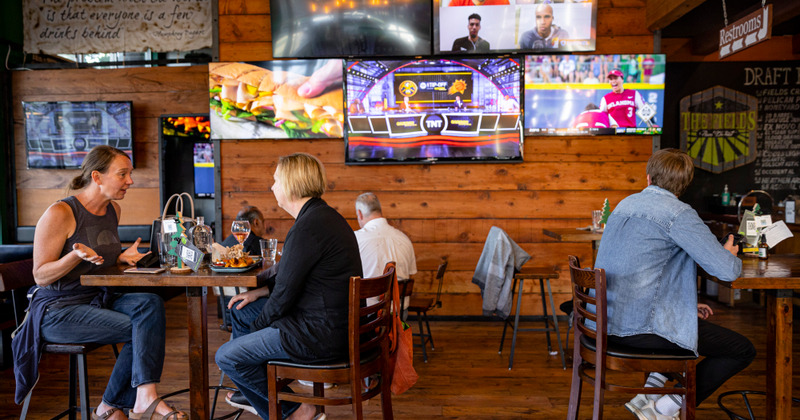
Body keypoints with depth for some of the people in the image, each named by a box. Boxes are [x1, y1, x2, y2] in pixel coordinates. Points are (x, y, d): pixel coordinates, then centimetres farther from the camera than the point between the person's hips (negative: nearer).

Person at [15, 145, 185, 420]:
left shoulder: (113, 210, 8)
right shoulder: (60, 213, -15)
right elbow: (41, 276, -13)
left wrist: (122, 257, 0)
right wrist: (77, 254, -30)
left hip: (98, 299, 7)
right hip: (58, 310, -7)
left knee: (150, 303, -23)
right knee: (138, 330, -24)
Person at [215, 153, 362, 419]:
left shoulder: (308, 227, -22)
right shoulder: (325, 216, 10)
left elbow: (284, 294, -17)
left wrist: (256, 327, -1)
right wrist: (261, 291, 12)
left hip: (320, 335, -10)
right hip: (335, 322, 10)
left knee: (226, 357, -1)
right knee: (240, 310, 22)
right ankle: (256, 396, 37)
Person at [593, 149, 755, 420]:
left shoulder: (625, 204, 14)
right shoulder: (678, 213, -12)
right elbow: (727, 271, -14)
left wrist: (683, 303, 23)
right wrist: (730, 255, 11)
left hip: (605, 321, 9)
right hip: (640, 328, -9)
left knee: (700, 324, 32)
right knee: (743, 351, 7)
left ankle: (646, 395, 21)